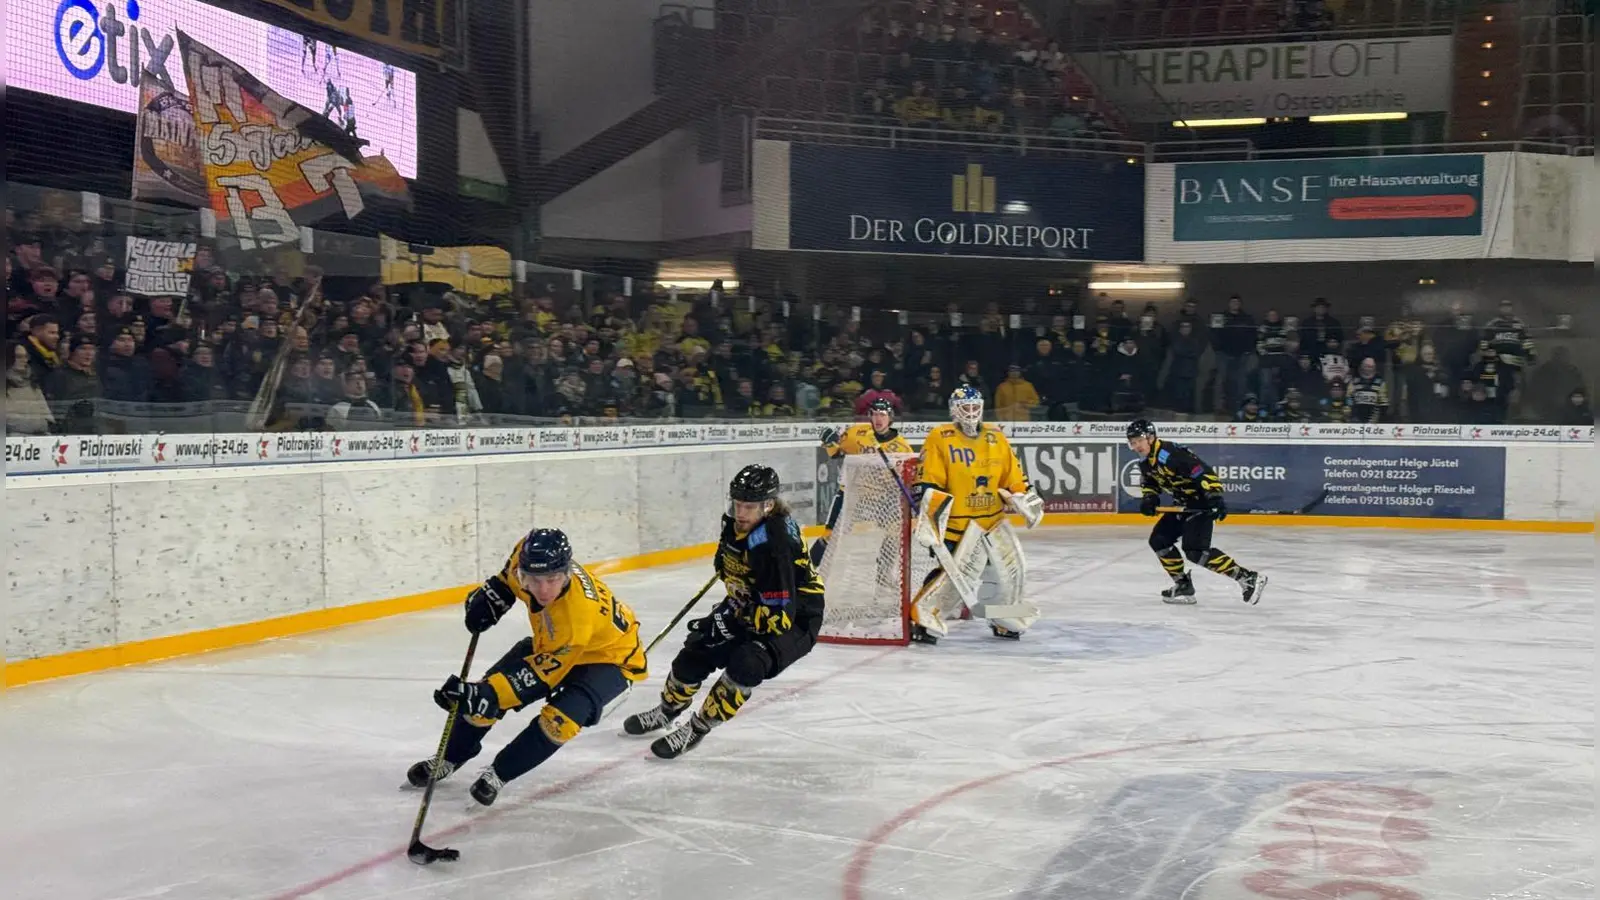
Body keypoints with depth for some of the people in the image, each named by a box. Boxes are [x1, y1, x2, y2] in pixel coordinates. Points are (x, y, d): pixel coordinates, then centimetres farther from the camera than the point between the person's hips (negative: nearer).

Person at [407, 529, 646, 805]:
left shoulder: (578, 614, -43)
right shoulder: (528, 554, -27)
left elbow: (543, 670, -36)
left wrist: (489, 695, -43)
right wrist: (493, 592, -6)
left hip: (607, 656, -7)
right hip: (550, 644, 7)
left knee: (559, 720, -29)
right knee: (484, 694, 1)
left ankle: (499, 774, -8)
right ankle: (449, 758, 26)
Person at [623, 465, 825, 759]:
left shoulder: (775, 545, -33)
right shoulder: (737, 525, -8)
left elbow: (779, 615, -34)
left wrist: (728, 622, -30)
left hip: (794, 620, -9)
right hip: (749, 607, 9)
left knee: (746, 663, -31)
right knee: (697, 650, 5)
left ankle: (697, 727, -14)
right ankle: (669, 708, 34)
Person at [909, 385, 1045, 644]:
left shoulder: (996, 438, 10)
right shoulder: (940, 438, -7)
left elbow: (1012, 476, 15)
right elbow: (928, 482, -12)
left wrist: (1024, 497, -1)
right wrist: (930, 515, -20)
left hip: (994, 517, 6)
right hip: (958, 521, -6)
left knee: (1013, 568, 9)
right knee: (960, 572, -20)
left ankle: (1005, 621, 29)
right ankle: (921, 618, -13)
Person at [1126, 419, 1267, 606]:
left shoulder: (1171, 454, -26)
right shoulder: (1145, 461, 4)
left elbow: (1203, 472, -31)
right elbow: (1149, 482, 21)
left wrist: (1215, 497, -39)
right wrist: (1149, 497, 1)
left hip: (1201, 502, -10)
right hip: (1184, 504, 10)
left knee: (1195, 551, -20)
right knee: (1159, 540, 7)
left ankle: (1248, 578, -17)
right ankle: (1183, 585, 16)